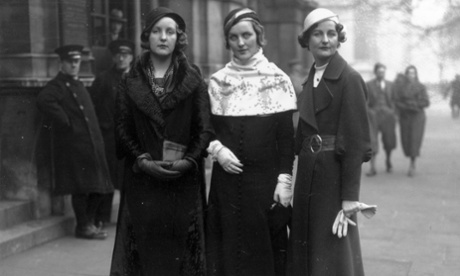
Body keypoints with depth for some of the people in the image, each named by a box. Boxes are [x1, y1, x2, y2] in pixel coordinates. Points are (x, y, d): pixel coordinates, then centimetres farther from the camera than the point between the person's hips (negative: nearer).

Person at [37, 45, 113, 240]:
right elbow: (43, 101, -28)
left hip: (91, 144, 8)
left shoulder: (78, 85, 20)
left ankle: (88, 222, 24)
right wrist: (65, 123, -22)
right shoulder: (58, 85, -7)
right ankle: (83, 226, 10)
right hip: (73, 145, -8)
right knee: (81, 187, -3)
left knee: (99, 187, 10)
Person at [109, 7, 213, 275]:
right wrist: (142, 161, -10)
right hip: (143, 180, 1)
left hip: (184, 180, -1)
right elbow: (122, 129, 4)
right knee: (146, 249, 0)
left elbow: (205, 128, -1)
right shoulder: (131, 82, 8)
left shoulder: (193, 80, 4)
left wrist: (189, 161, -15)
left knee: (180, 248, 0)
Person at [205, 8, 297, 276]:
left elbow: (286, 136, -3)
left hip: (265, 178, -2)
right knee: (229, 245, 6)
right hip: (227, 177, 2)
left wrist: (284, 180, -9)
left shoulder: (277, 79, -1)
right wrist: (217, 149, -10)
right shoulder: (218, 81, 6)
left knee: (265, 244, 2)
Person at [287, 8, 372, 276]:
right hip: (308, 175, 7)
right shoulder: (312, 79, 11)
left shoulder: (349, 78, -11)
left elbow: (356, 142, -15)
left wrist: (350, 199, -18)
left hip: (334, 176, -7)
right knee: (306, 251, 15)